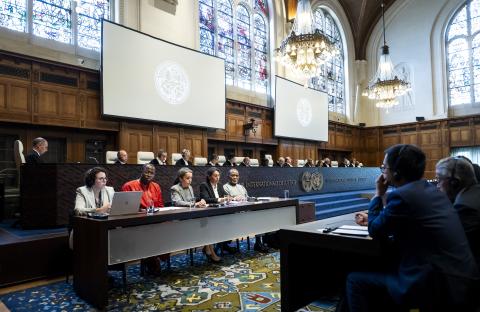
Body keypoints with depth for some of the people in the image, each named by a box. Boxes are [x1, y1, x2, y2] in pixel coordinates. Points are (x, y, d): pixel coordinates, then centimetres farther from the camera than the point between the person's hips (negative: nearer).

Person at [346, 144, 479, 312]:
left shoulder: (401, 195, -18)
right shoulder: (431, 189, 10)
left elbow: (375, 231, -4)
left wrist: (379, 194, 2)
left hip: (436, 284, -9)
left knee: (355, 280, 0)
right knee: (379, 269, 25)